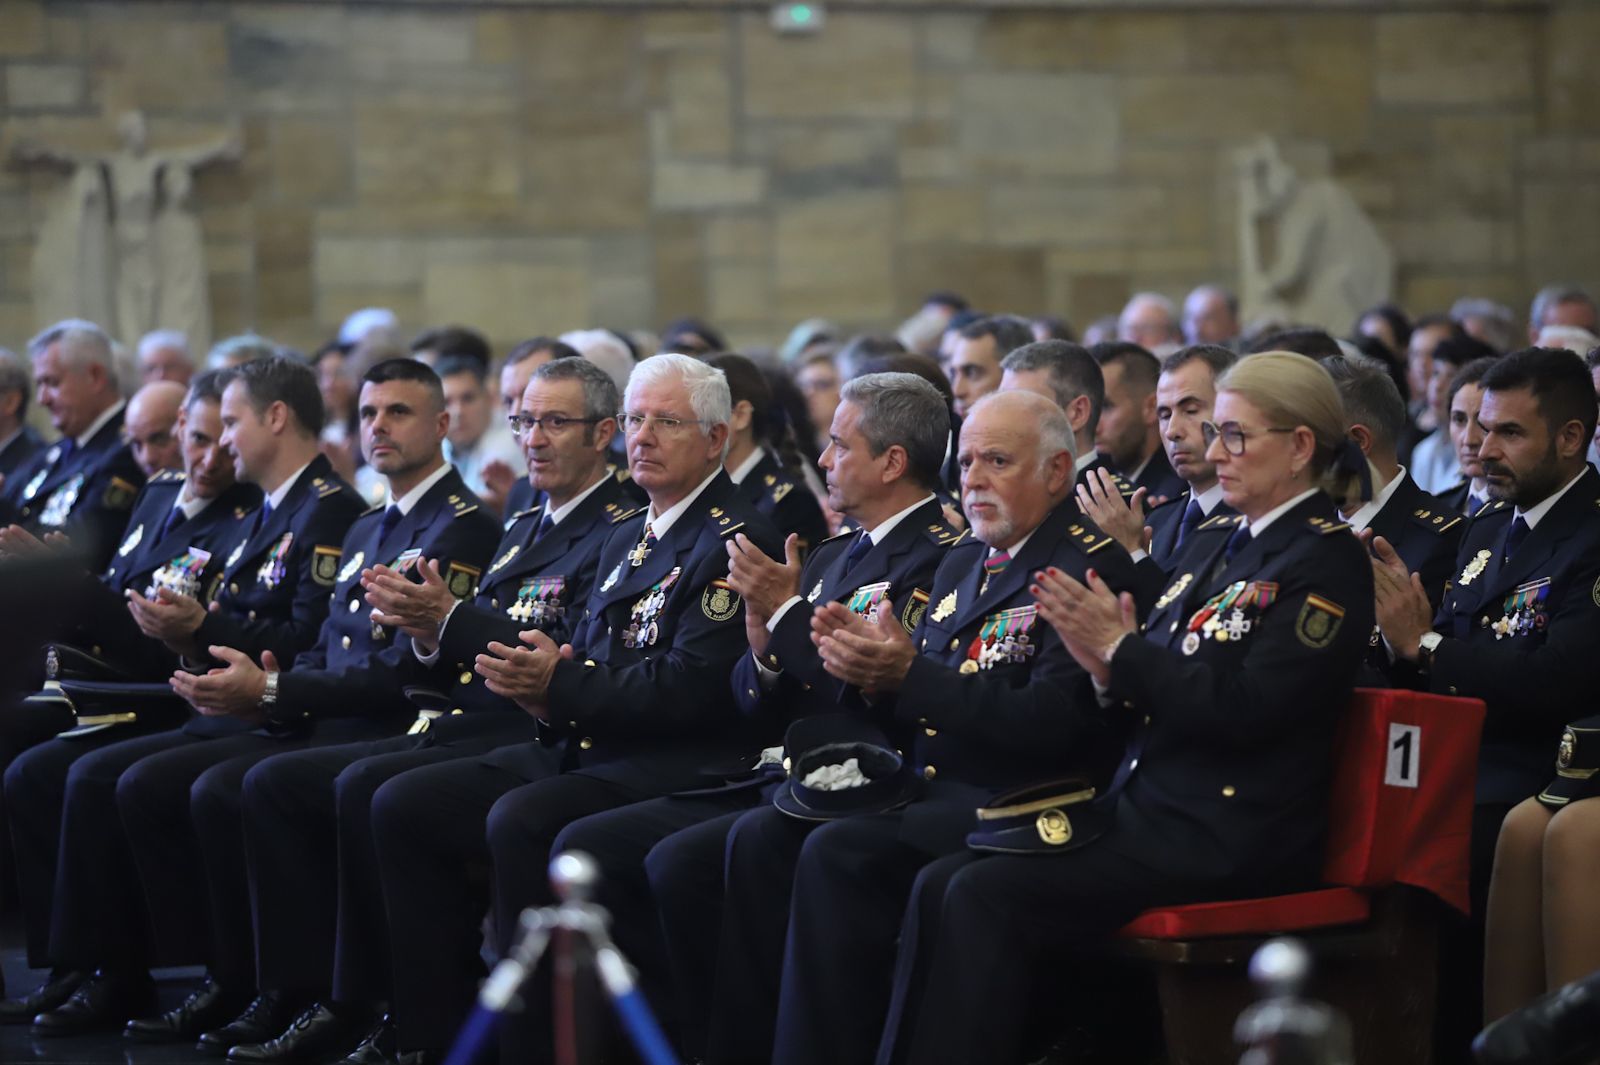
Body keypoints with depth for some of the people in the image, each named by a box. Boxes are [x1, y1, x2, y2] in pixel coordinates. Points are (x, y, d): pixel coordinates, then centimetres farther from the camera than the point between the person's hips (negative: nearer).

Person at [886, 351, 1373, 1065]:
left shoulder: (1328, 563, -7)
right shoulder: (1215, 544, 19)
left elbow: (1248, 711, -19)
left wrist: (1120, 649, -16)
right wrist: (1108, 670, -4)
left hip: (1227, 836, -9)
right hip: (1142, 806, 9)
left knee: (988, 895, -23)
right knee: (939, 886, -10)